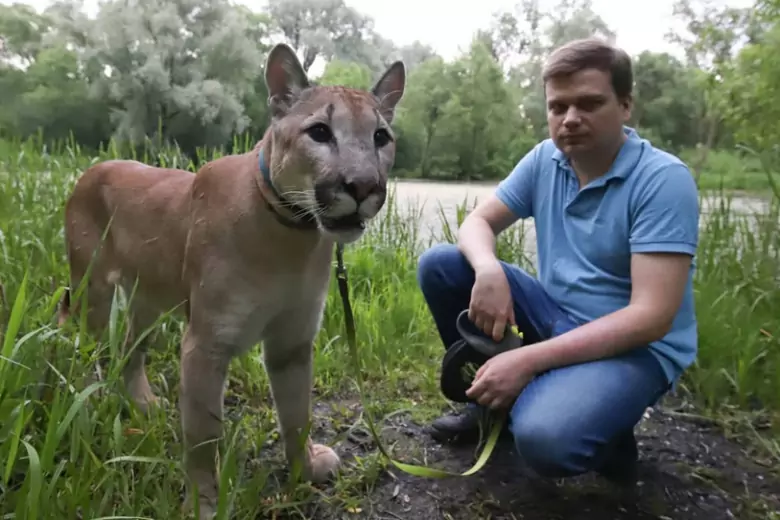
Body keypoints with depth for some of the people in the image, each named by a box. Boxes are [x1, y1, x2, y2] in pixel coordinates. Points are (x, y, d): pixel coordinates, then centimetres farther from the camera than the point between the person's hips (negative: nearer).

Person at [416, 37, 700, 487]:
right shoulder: (544, 160, 0)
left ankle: (607, 436, 3)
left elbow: (652, 316, -25)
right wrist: (488, 271, -25)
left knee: (544, 438, -35)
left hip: (636, 348, -6)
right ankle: (493, 399, 6)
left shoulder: (664, 179, -18)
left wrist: (529, 359, -31)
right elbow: (478, 222, 1)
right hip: (556, 316, 6)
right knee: (440, 265, -8)